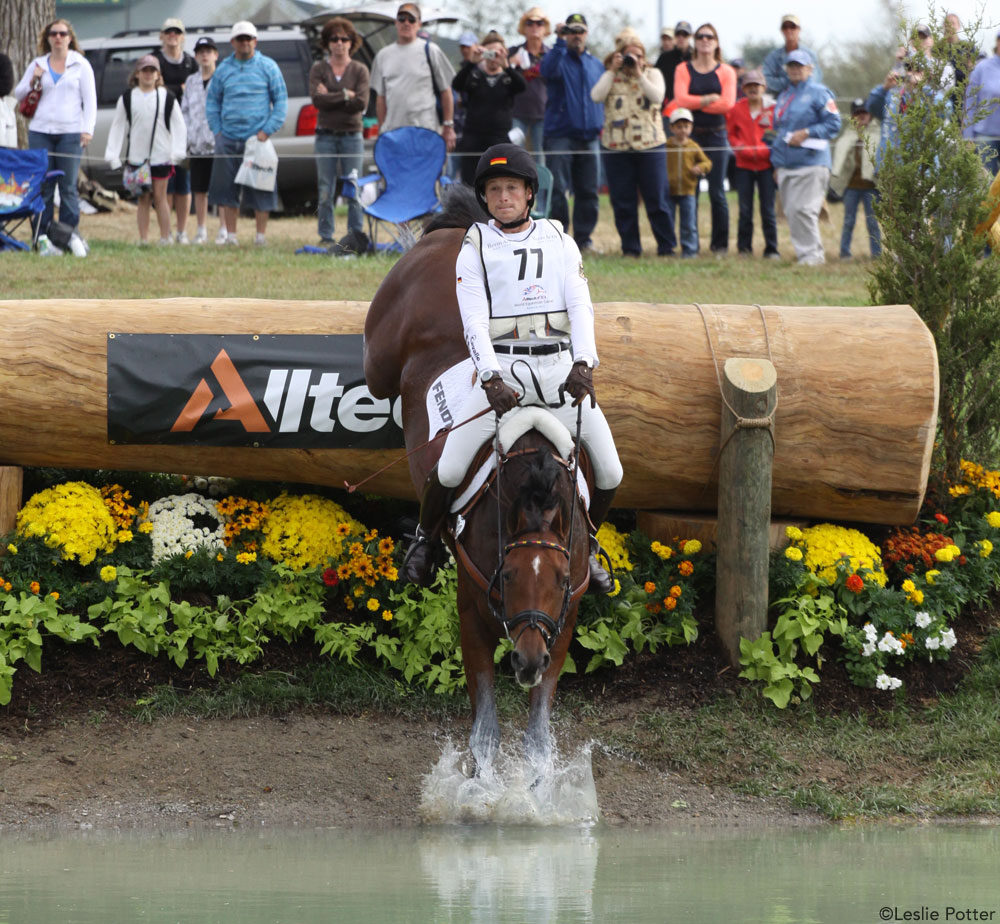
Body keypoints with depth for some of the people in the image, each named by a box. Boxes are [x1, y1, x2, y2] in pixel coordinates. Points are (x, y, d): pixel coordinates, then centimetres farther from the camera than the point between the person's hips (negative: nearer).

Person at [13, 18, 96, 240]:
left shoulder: (80, 65, 8)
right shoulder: (38, 65, 13)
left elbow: (90, 100, 4)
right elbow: (18, 95, 17)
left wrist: (88, 130, -8)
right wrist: (32, 80, -3)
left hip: (70, 132, -2)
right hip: (40, 132, 2)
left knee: (68, 187, -4)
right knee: (42, 187, 0)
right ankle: (41, 236, 3)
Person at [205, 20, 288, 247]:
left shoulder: (268, 67, 3)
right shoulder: (224, 69, 10)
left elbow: (281, 100, 4)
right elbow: (212, 101, 16)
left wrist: (267, 130, -6)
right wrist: (217, 130, 4)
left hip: (256, 137, -3)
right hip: (228, 140, 3)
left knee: (260, 189, -2)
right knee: (226, 188, 1)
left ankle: (261, 235, 7)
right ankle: (231, 235, 9)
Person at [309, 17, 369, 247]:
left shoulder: (360, 71, 5)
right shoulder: (318, 70, 7)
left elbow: (361, 103, -8)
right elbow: (317, 99, -8)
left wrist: (330, 98, -8)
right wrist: (345, 95, -8)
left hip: (352, 135, -1)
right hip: (326, 136, 1)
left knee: (354, 191, -2)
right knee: (325, 191, 0)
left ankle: (356, 235, 3)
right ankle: (326, 237, 5)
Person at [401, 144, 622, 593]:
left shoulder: (560, 242, 12)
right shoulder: (475, 249, 6)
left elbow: (581, 306, 0)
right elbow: (474, 320, -5)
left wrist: (583, 363, -18)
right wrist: (490, 378, -21)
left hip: (560, 369, 2)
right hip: (502, 372, -2)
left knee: (610, 473, -1)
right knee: (449, 469, -13)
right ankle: (425, 539, 15)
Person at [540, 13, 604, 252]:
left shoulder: (596, 65, 17)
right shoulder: (559, 58, 0)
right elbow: (548, 70, -23)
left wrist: (601, 123, 10)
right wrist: (560, 41, -28)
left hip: (589, 137, 5)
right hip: (560, 135, -5)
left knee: (588, 191, 5)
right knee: (557, 189, -9)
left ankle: (583, 238, 12)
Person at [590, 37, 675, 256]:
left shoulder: (652, 74, 8)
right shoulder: (611, 77, 9)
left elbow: (657, 97, -10)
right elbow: (596, 96, -8)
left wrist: (639, 74, -13)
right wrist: (613, 70, -7)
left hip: (649, 145, -1)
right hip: (616, 146, 1)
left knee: (657, 199, -2)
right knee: (623, 201, 3)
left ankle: (667, 246, 4)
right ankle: (630, 248, 10)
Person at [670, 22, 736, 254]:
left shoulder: (726, 72, 6)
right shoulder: (683, 70, 7)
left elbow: (728, 103, -8)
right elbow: (680, 99, -9)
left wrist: (695, 103, -9)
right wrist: (709, 99, -13)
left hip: (716, 136, 0)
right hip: (691, 135, 0)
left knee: (717, 193, -1)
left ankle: (720, 243, 4)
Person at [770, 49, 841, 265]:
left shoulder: (819, 93, -2)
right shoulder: (783, 97, 21)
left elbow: (833, 124, -8)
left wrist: (807, 133, -16)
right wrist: (776, 162, 20)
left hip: (811, 161, -7)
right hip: (786, 165, 7)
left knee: (803, 209, -15)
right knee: (791, 212, 3)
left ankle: (811, 254, -9)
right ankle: (810, 253, 11)